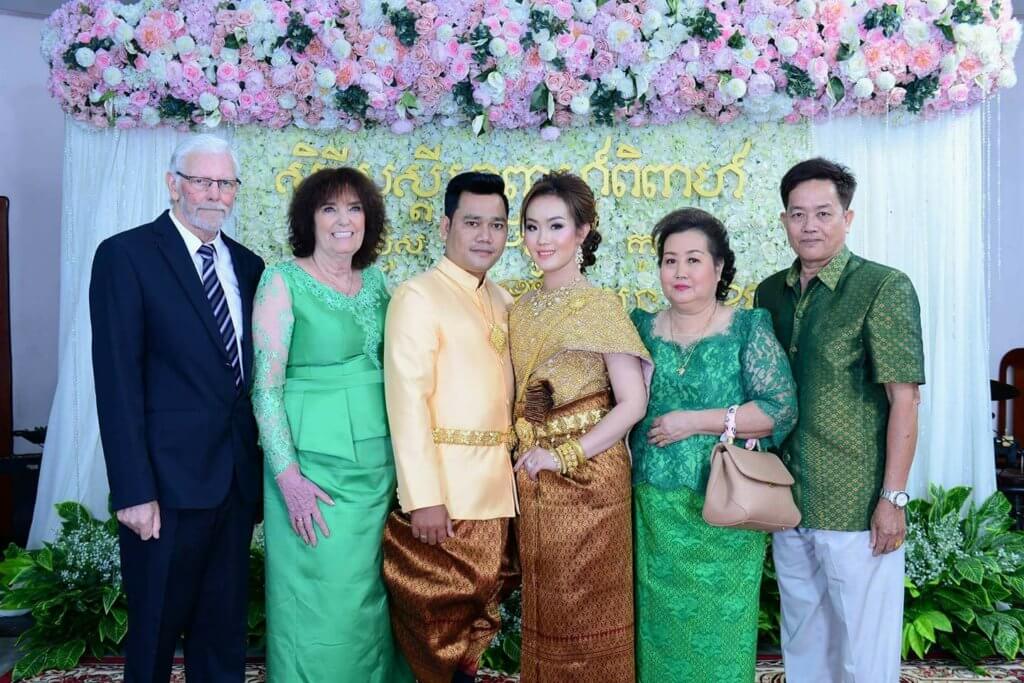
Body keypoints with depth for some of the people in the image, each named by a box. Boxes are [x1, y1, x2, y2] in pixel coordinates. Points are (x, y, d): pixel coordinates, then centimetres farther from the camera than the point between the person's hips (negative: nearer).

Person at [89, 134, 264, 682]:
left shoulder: (247, 265, 10)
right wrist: (133, 491, -16)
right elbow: (118, 383, -13)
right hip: (167, 479, -5)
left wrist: (260, 467, 7)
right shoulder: (126, 255, -7)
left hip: (237, 477, 5)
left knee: (225, 630, 17)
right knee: (156, 630, 12)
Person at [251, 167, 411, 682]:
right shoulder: (283, 282, -8)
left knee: (370, 597, 16)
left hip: (380, 462, 5)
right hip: (315, 465, -5)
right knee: (320, 604, 4)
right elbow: (265, 385, -11)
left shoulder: (376, 282, 9)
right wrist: (288, 476, -16)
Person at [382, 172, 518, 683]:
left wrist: (515, 465, 7)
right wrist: (424, 497, -21)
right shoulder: (418, 296, -10)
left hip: (495, 487, 7)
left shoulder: (503, 303, 13)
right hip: (441, 489, -7)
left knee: (479, 612, 18)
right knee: (440, 621, 7)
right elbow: (407, 399, -17)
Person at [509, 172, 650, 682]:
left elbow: (633, 401, -14)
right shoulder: (521, 310, 8)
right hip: (534, 478, 5)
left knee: (587, 611, 7)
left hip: (589, 475, -5)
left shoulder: (601, 307, -9)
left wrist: (564, 455, -15)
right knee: (542, 608, 15)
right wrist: (528, 455, 1)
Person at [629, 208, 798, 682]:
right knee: (661, 627, 12)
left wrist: (695, 421, -14)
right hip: (655, 511, 3)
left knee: (721, 629, 8)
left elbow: (781, 410, -10)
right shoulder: (641, 328, 6)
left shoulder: (748, 329, -3)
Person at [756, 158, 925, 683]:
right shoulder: (770, 293, 7)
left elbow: (904, 399, -12)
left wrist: (893, 497, -14)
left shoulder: (884, 288, -9)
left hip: (857, 503, -5)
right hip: (788, 498, 5)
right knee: (802, 638, 19)